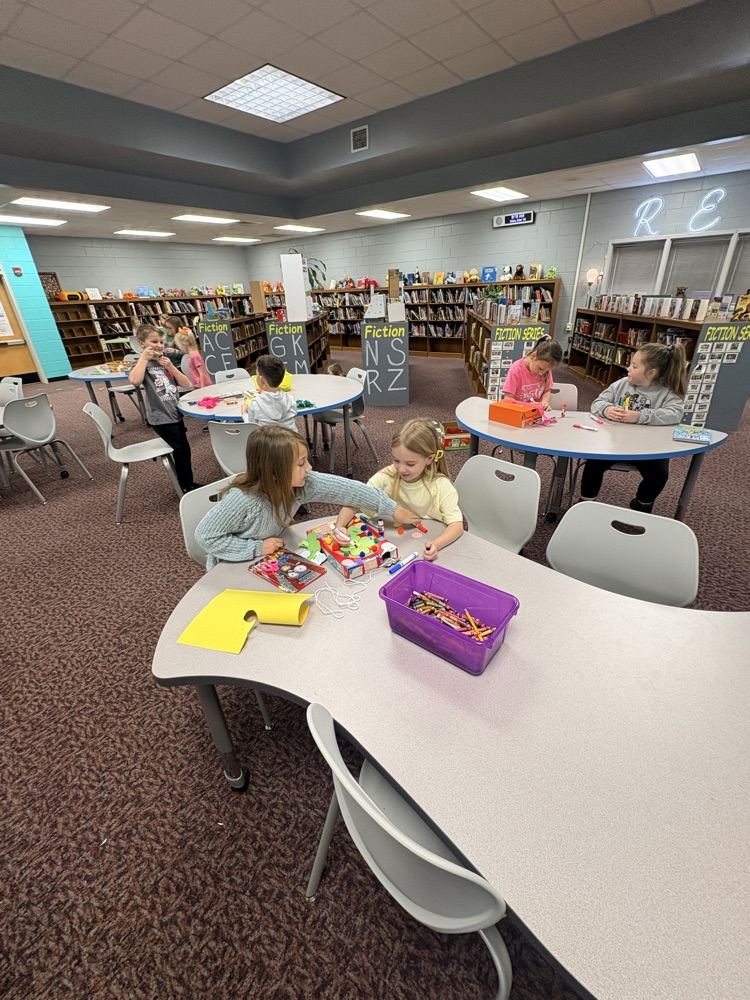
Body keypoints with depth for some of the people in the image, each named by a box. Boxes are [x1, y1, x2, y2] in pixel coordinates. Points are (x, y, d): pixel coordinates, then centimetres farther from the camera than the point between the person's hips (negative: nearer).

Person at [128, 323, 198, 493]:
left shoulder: (165, 361, 12)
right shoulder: (142, 364, -5)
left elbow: (186, 384, 5)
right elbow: (134, 381, -29)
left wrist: (171, 367, -8)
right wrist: (144, 357, -19)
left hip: (175, 413, 6)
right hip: (161, 416, -6)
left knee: (182, 450, 13)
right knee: (182, 450, -4)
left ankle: (188, 484, 28)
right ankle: (187, 487, 11)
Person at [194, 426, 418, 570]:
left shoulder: (302, 482, -23)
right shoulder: (241, 500, -37)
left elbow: (344, 489, -19)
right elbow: (205, 535, -26)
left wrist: (391, 508, -17)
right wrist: (256, 548, -30)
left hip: (269, 560, 5)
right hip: (232, 568, -5)